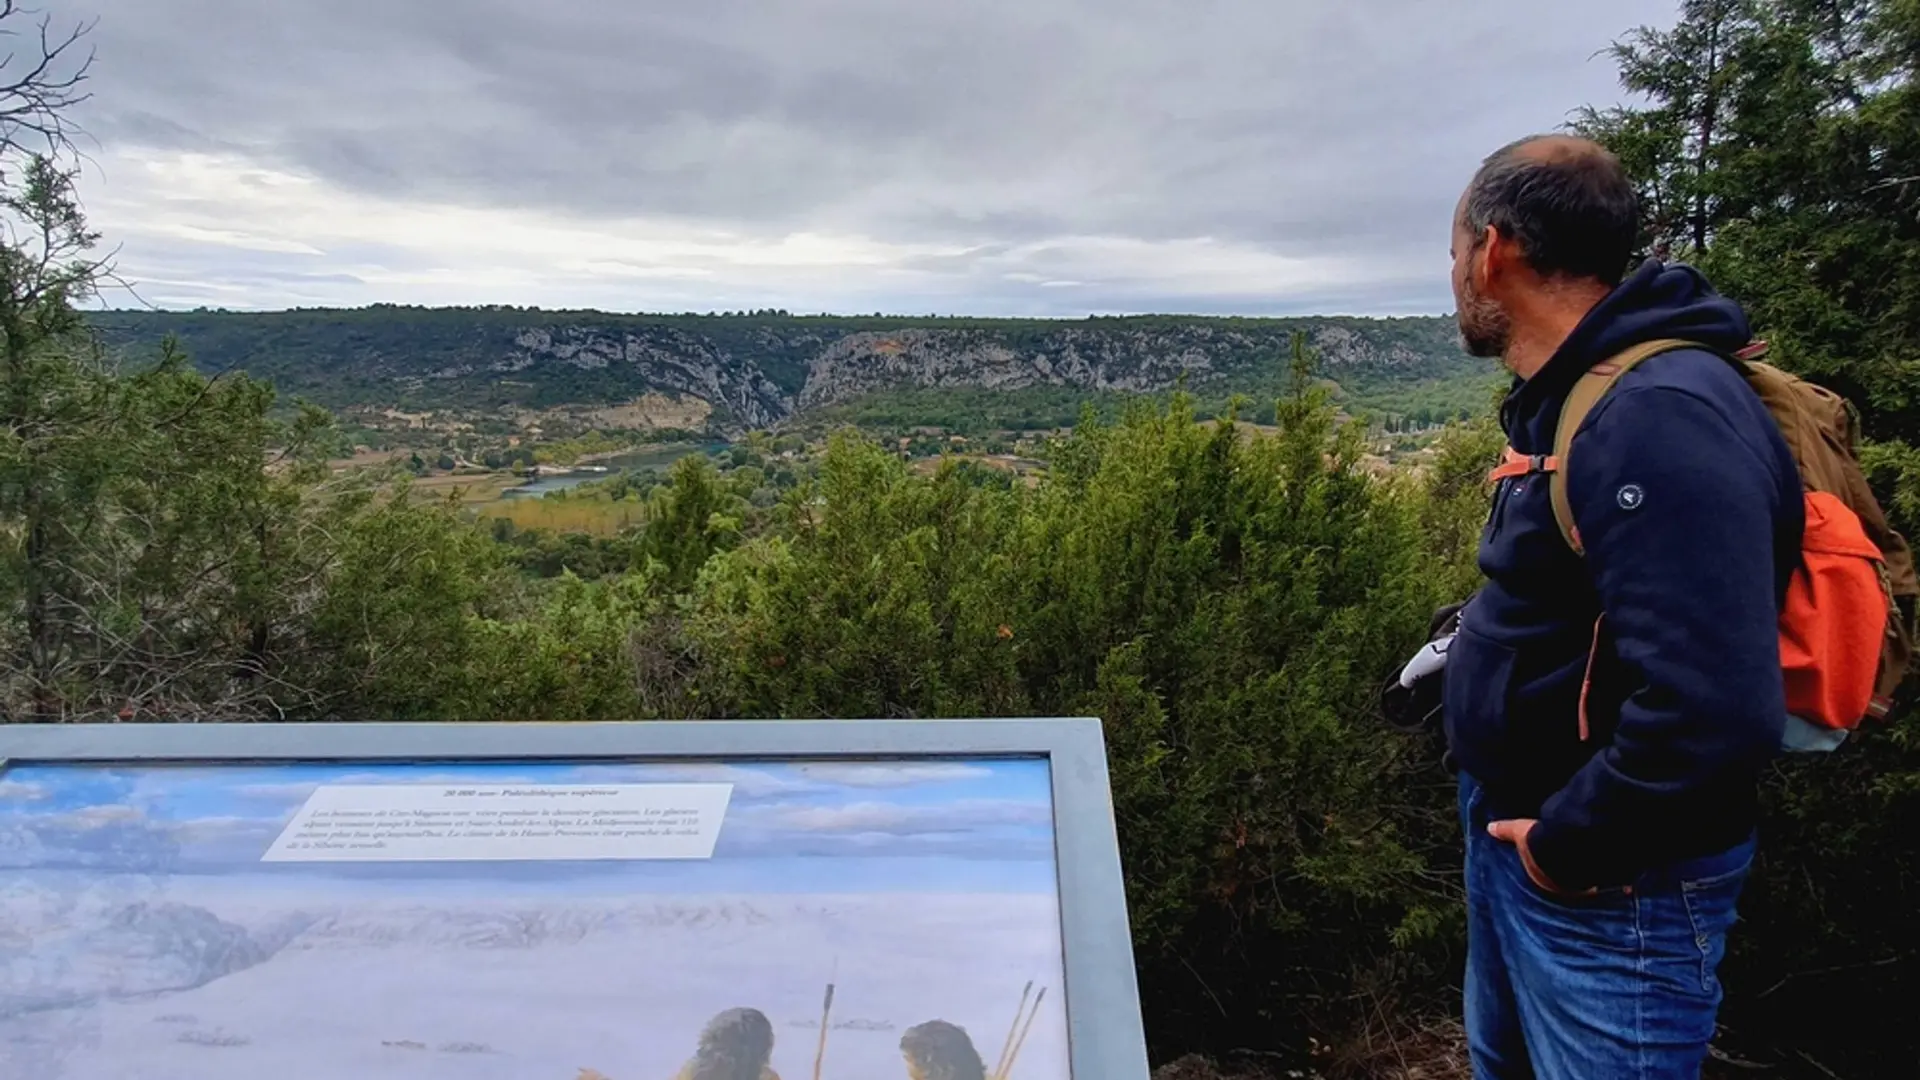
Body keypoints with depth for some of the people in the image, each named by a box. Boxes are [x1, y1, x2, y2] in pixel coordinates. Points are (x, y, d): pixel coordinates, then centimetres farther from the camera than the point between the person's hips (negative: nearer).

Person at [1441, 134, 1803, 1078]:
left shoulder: (1661, 416, -27)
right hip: (1513, 827, 9)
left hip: (1609, 892, -9)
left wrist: (1567, 848, -22)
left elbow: (1715, 713, -34)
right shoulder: (1578, 399, 5)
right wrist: (1476, 637, 7)